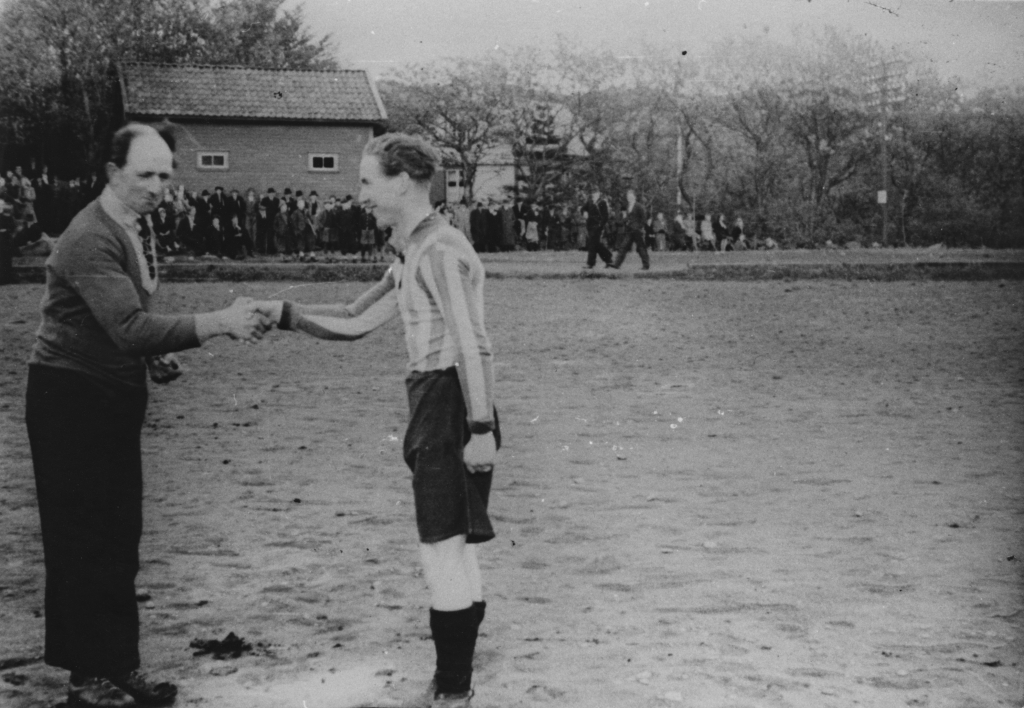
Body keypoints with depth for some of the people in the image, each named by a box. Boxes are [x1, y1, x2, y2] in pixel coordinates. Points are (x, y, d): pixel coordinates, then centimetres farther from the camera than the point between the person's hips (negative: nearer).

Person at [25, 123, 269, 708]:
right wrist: (217, 324, -34)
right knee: (85, 544, -3)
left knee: (119, 541, 11)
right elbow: (129, 326, -30)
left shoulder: (137, 232, 10)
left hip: (116, 398, 9)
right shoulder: (92, 239, -19)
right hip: (72, 401, -9)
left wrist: (157, 357, 4)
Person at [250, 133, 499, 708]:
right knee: (455, 541, 16)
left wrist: (481, 429, -24)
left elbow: (470, 346, -21)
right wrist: (283, 313, 6)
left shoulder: (439, 250, -15)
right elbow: (355, 322, 16)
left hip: (450, 402, -10)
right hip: (436, 404, 10)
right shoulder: (415, 253, 16)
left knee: (442, 544, -4)